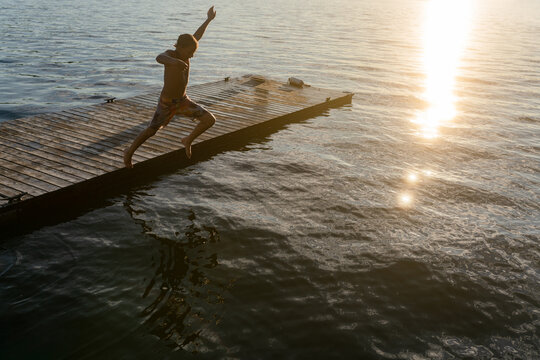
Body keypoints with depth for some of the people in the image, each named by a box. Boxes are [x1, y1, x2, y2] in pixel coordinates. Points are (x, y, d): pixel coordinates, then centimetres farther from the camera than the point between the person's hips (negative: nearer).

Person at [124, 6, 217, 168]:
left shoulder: (184, 53, -5)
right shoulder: (170, 54, -23)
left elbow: (196, 37, 13)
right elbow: (159, 58, -48)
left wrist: (208, 19, 24)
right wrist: (174, 61, -69)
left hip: (183, 100, 6)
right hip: (166, 103, -6)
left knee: (210, 119, -6)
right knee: (151, 130, 6)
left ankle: (188, 141, 18)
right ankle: (129, 152, 32)